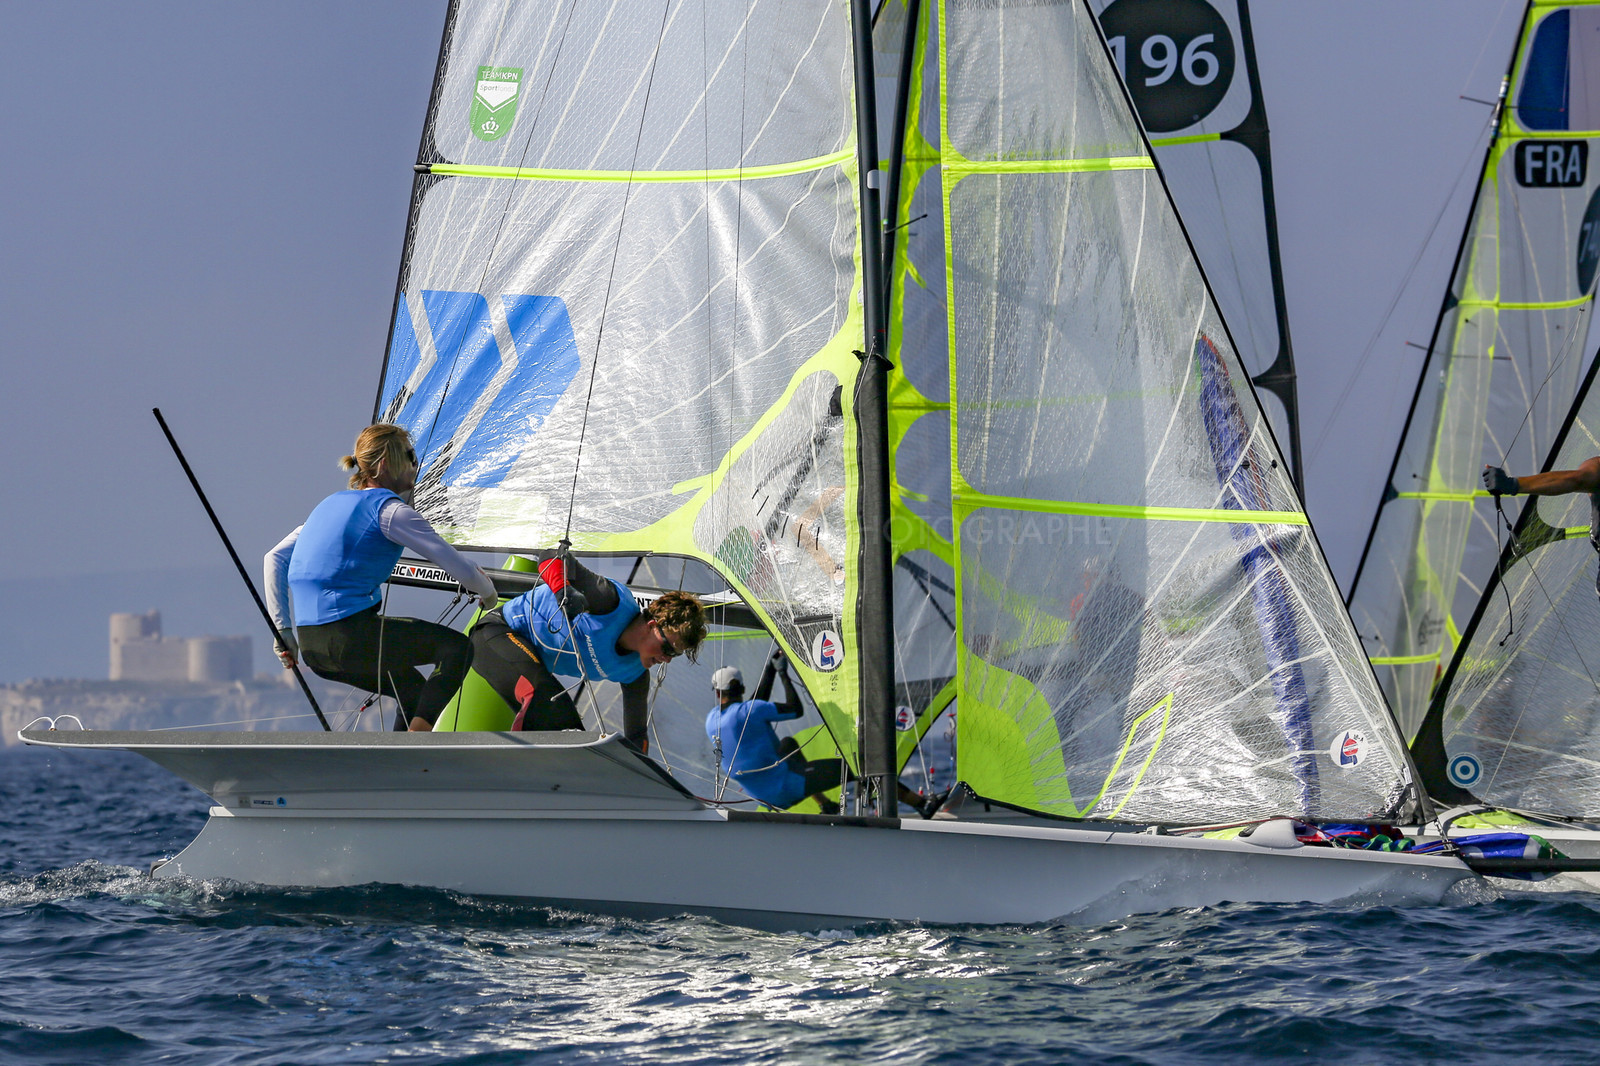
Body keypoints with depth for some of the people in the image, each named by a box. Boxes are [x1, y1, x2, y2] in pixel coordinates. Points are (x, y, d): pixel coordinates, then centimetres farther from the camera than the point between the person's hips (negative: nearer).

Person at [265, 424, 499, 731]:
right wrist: (487, 593, 14)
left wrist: (283, 630, 18)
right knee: (457, 648, 4)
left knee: (415, 689, 26)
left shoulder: (331, 505, 21)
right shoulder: (389, 509, -4)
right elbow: (451, 561, -6)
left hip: (310, 646, 8)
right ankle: (417, 737, -10)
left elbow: (274, 559, 20)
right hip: (351, 635, -8)